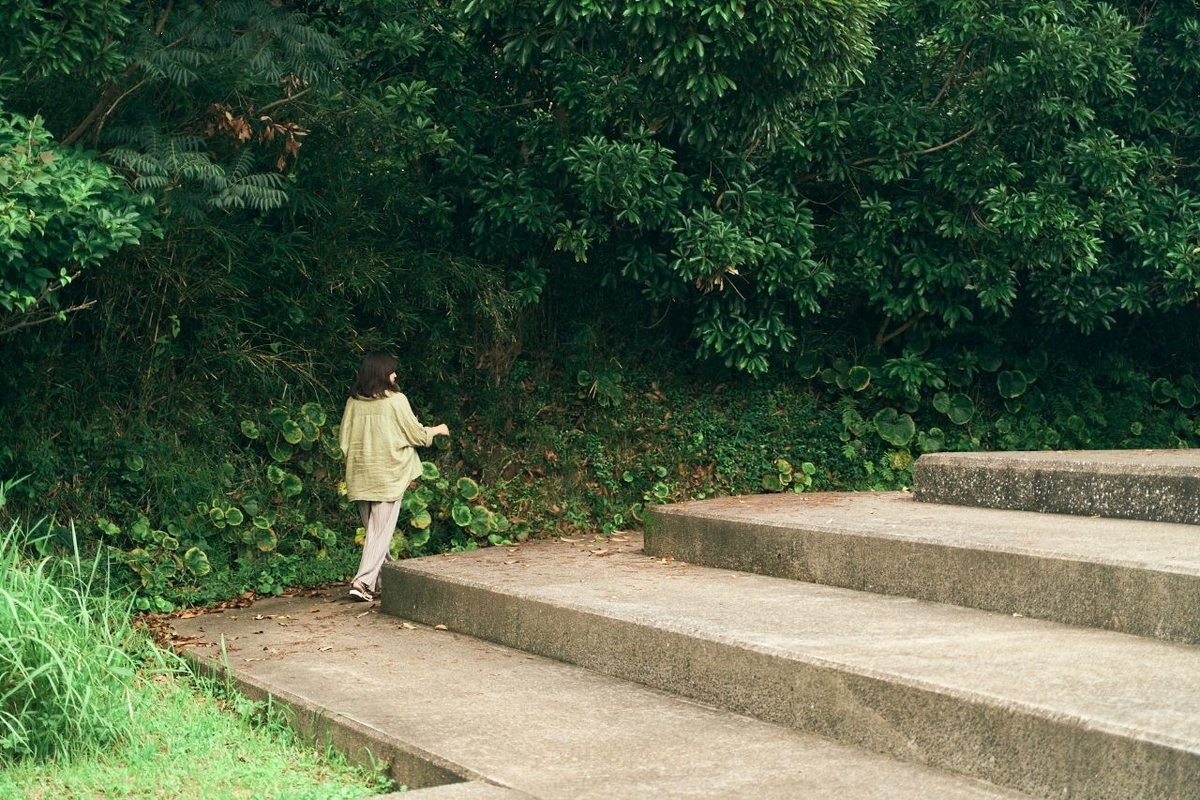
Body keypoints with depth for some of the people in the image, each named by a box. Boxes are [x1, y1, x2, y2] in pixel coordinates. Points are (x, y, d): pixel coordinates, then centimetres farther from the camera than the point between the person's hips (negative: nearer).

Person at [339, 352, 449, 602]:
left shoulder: (354, 402, 1)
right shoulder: (396, 400, -10)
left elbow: (344, 439, 5)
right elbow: (416, 435, -2)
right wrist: (437, 430, 17)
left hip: (361, 476, 5)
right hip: (388, 476, -5)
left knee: (373, 530, 17)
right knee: (381, 532, -1)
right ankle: (363, 581, -11)